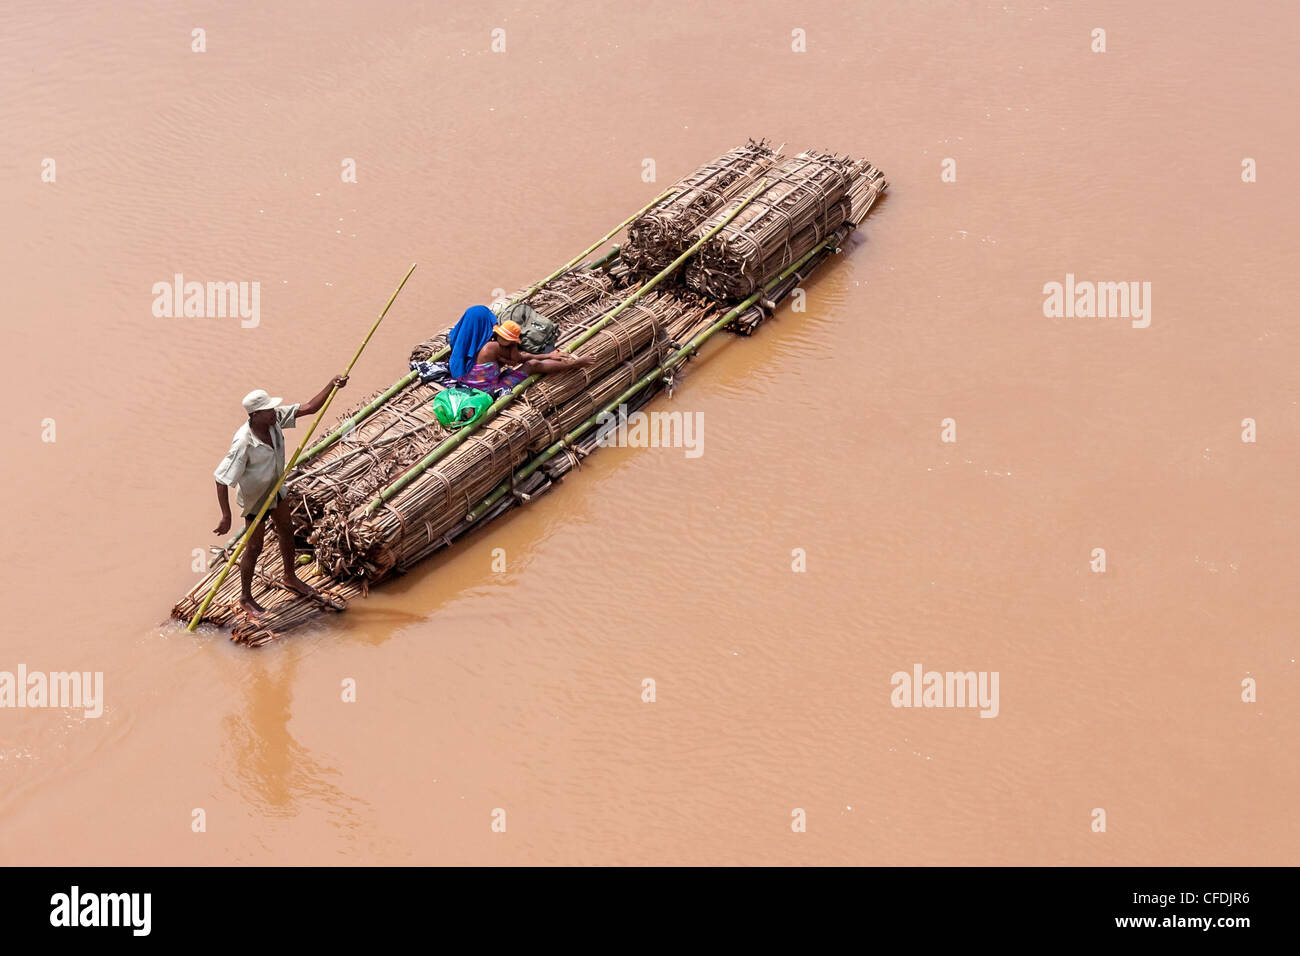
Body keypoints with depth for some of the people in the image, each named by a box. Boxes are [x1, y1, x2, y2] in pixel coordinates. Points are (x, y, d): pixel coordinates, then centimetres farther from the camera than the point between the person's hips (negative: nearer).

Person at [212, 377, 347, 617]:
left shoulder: (275, 418, -20)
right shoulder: (243, 444, -38)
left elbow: (309, 408, -14)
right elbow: (222, 479, -33)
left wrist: (332, 385, -28)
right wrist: (226, 517, -32)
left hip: (276, 488, 7)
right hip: (254, 498, -7)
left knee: (286, 530, 24)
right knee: (254, 547, 7)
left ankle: (291, 579, 48)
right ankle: (245, 598, 28)